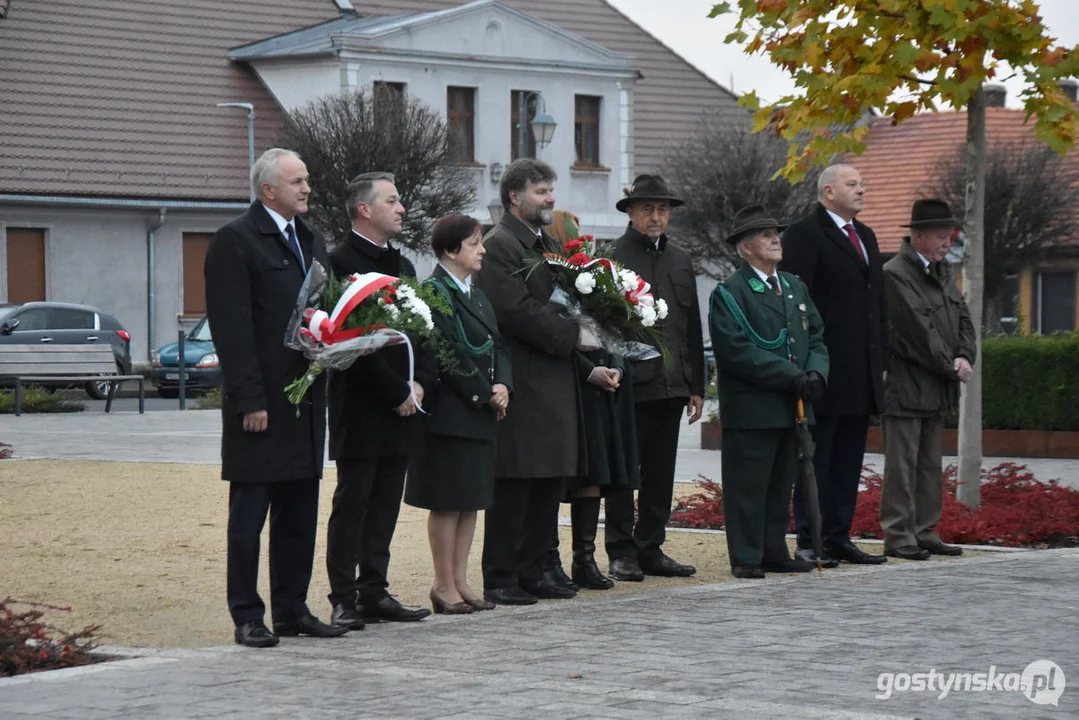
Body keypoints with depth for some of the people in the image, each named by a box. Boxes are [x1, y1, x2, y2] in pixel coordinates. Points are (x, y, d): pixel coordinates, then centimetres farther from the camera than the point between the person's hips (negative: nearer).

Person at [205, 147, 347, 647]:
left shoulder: (311, 240, 17)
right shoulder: (236, 240, -8)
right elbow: (232, 327, -14)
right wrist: (250, 400, -18)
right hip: (261, 403, -8)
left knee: (300, 513, 10)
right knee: (249, 512, -1)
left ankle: (292, 610, 17)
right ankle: (247, 617, 3)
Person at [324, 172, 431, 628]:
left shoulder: (401, 265, 18)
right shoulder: (342, 262, -11)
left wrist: (418, 384, 2)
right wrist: (398, 391, -14)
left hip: (399, 405, 8)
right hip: (362, 407, -8)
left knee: (385, 504, 10)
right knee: (352, 502, -5)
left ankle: (374, 592, 15)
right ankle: (344, 599, -2)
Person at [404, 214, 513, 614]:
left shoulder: (477, 296, 16)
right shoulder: (435, 293, -12)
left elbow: (497, 346, 14)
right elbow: (450, 356, -18)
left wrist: (503, 386, -4)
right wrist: (485, 395, -14)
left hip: (480, 415, 9)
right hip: (449, 413, -9)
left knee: (472, 499, 11)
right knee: (448, 501, -3)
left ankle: (459, 581, 17)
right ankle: (444, 586, 3)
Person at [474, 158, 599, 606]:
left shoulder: (550, 245, 20)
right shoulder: (499, 246, -9)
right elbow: (517, 312, -19)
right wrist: (574, 336, -16)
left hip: (555, 382, 9)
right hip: (521, 383, -9)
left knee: (549, 484, 10)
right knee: (513, 485, -6)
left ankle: (531, 573, 17)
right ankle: (499, 580, 0)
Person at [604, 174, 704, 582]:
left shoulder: (680, 261, 15)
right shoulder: (613, 258, -5)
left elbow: (693, 329, 17)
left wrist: (696, 386, 13)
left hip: (671, 385, 6)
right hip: (629, 385, -6)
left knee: (660, 472, 10)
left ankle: (651, 549, 17)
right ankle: (621, 552, 5)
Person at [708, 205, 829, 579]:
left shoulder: (796, 288, 17)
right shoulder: (729, 294, -6)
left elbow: (815, 339, 17)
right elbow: (738, 351, -16)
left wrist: (816, 374, -5)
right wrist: (793, 377, -19)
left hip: (791, 408, 7)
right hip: (750, 409, -7)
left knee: (781, 485, 12)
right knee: (748, 486, -4)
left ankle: (775, 552, 19)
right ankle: (746, 559, 0)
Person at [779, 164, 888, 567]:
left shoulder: (865, 237, 20)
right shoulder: (805, 235, -7)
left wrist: (881, 361, 18)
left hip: (862, 374, 8)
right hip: (825, 369, -8)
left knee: (848, 461, 10)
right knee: (816, 460, -3)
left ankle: (839, 538, 15)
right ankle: (809, 542, 0)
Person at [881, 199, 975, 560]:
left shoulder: (943, 273, 15)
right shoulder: (894, 275, -14)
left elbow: (963, 320, 16)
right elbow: (918, 331, -17)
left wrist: (964, 358, -3)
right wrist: (950, 367, -11)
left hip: (937, 390, 9)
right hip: (905, 388, -9)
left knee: (930, 465, 12)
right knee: (901, 465, -5)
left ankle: (925, 533, 17)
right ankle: (898, 536, -2)